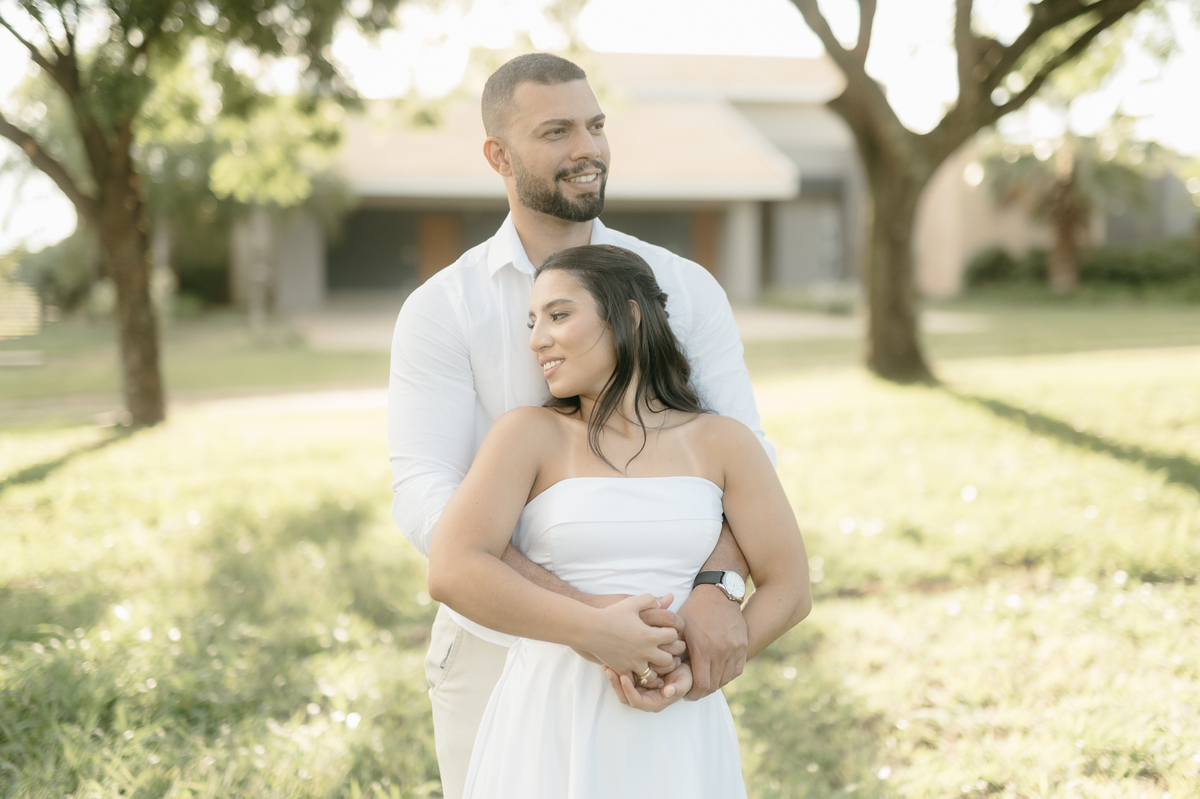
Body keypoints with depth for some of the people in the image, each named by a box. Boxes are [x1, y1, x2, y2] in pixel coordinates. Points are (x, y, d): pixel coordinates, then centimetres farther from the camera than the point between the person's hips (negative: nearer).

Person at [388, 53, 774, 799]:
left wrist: (717, 589, -35)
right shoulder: (439, 311, -11)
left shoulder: (686, 289, -6)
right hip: (499, 649, -1)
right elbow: (428, 502, -22)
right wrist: (584, 612, -37)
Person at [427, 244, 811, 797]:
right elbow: (451, 573, -14)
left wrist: (696, 671, -10)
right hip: (550, 729, -1)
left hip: (675, 736, 1)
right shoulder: (530, 435, -2)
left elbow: (790, 590, 4)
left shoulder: (720, 444, 3)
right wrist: (595, 633, -19)